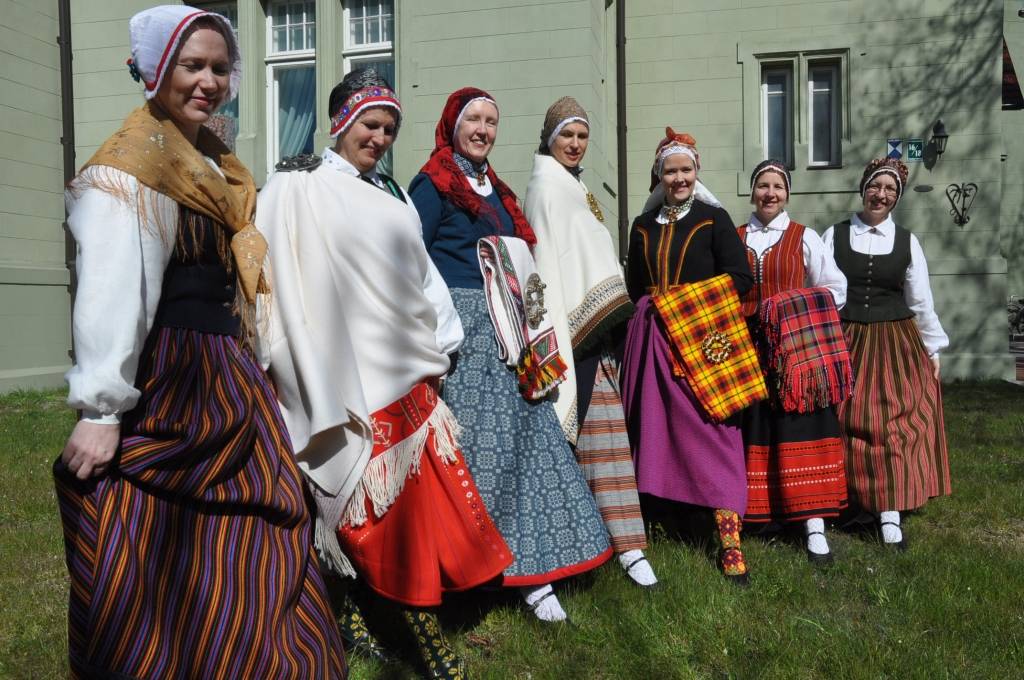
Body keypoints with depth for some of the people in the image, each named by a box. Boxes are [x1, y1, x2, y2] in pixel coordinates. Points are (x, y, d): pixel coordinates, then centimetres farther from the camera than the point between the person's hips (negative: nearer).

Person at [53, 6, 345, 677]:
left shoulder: (220, 165, 16)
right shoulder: (132, 162, -9)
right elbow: (112, 290, -18)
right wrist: (101, 407, -22)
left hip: (228, 383, 8)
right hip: (164, 385, -8)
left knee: (245, 557, 11)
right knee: (167, 570, 3)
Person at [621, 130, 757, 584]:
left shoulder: (714, 219, 4)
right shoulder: (643, 226, 16)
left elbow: (740, 278, -4)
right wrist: (653, 305, 3)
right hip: (653, 338, 4)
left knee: (711, 432, -9)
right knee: (652, 429, 4)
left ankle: (729, 538, -7)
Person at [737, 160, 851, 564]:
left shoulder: (804, 238, 6)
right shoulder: (734, 239, 10)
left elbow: (835, 288, 5)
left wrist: (806, 321, -6)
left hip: (796, 349, -2)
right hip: (747, 348, 2)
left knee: (801, 432, -3)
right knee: (752, 432, 3)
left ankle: (814, 526, 0)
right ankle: (753, 512, 13)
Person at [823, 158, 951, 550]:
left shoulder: (907, 242, 6)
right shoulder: (834, 235, 1)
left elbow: (921, 301, 10)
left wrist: (933, 349, 10)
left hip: (896, 345, 1)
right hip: (846, 344, -1)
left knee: (896, 423, -3)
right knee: (849, 425, 2)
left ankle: (890, 514, 2)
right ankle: (856, 501, 17)